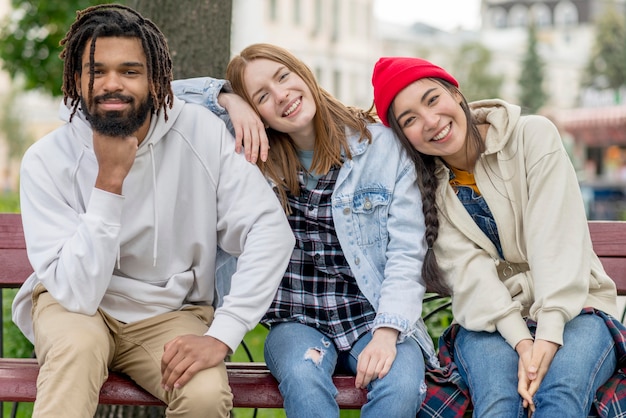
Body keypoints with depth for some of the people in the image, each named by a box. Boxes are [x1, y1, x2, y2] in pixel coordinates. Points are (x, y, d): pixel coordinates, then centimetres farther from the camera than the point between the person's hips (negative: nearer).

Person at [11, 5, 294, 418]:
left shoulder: (201, 132, -15)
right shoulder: (47, 160, -17)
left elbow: (271, 231, -21)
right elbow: (78, 292, -23)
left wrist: (221, 336, -29)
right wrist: (109, 180, -29)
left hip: (173, 314, 1)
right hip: (75, 306, -1)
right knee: (78, 345, -35)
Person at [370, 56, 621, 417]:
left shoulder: (533, 136, -3)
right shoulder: (425, 186, 4)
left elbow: (558, 239, -12)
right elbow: (469, 268, -8)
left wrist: (549, 334, -23)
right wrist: (521, 341, -24)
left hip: (571, 309, -1)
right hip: (490, 321, 1)